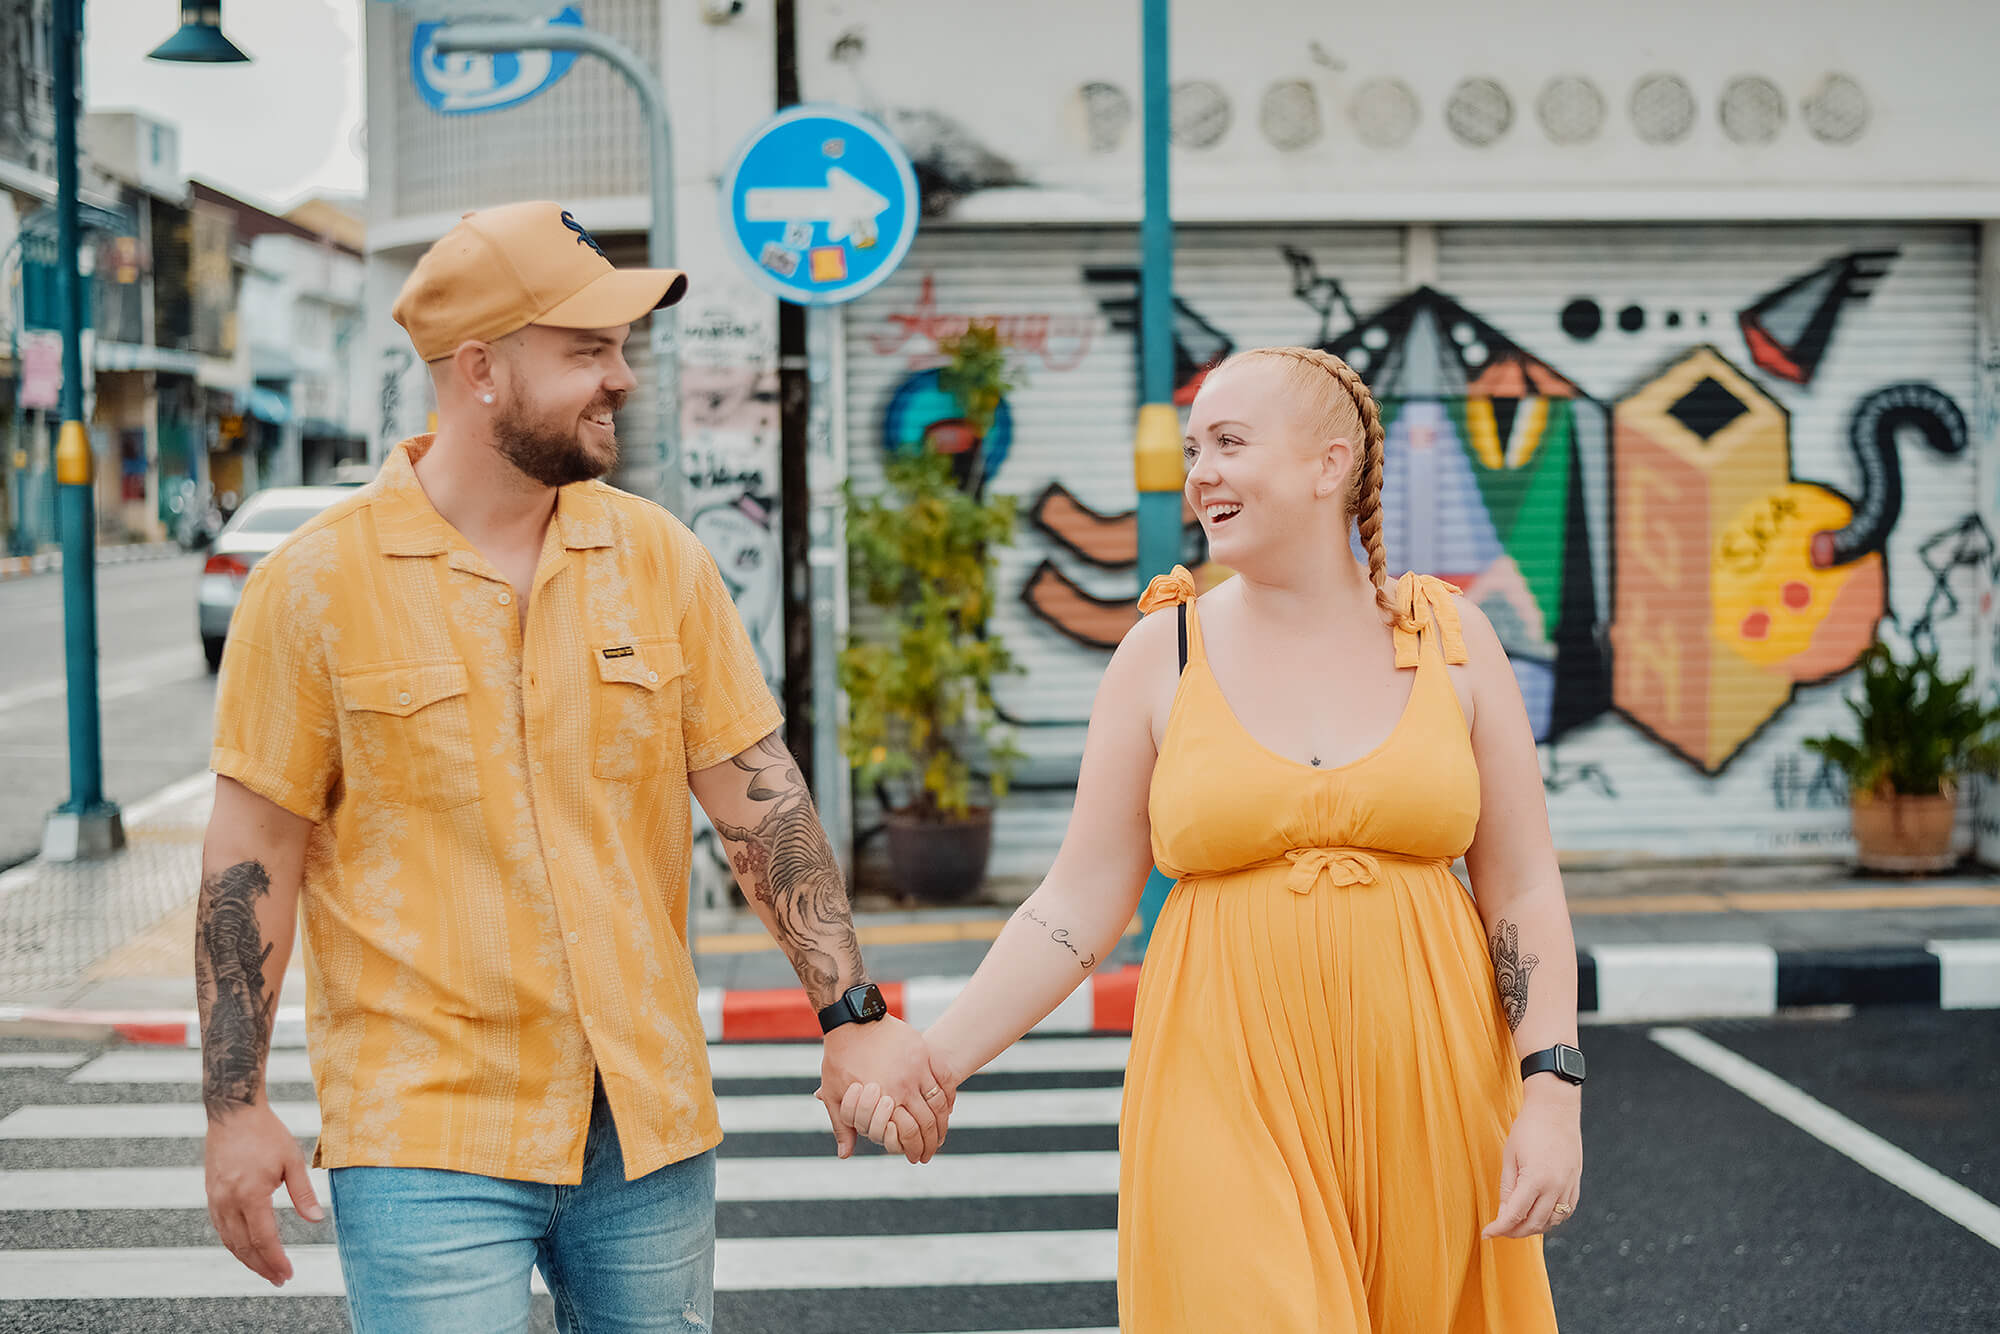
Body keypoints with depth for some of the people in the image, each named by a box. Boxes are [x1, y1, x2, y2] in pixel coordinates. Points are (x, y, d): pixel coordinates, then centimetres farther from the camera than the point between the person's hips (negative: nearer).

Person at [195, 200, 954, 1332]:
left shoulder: (660, 558, 4)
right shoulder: (316, 584, -5)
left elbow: (759, 797, 4)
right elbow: (254, 857, -2)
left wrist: (852, 1010, -2)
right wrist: (237, 1108, -4)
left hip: (651, 1120, 4)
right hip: (428, 1139, -3)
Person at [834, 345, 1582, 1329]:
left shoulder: (1451, 639, 3)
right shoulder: (1164, 652, 1)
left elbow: (1523, 891, 4)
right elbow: (1079, 904, 1)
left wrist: (1553, 1092, -7)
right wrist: (937, 1057, -9)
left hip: (1424, 1090, 1)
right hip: (1232, 1093, -1)